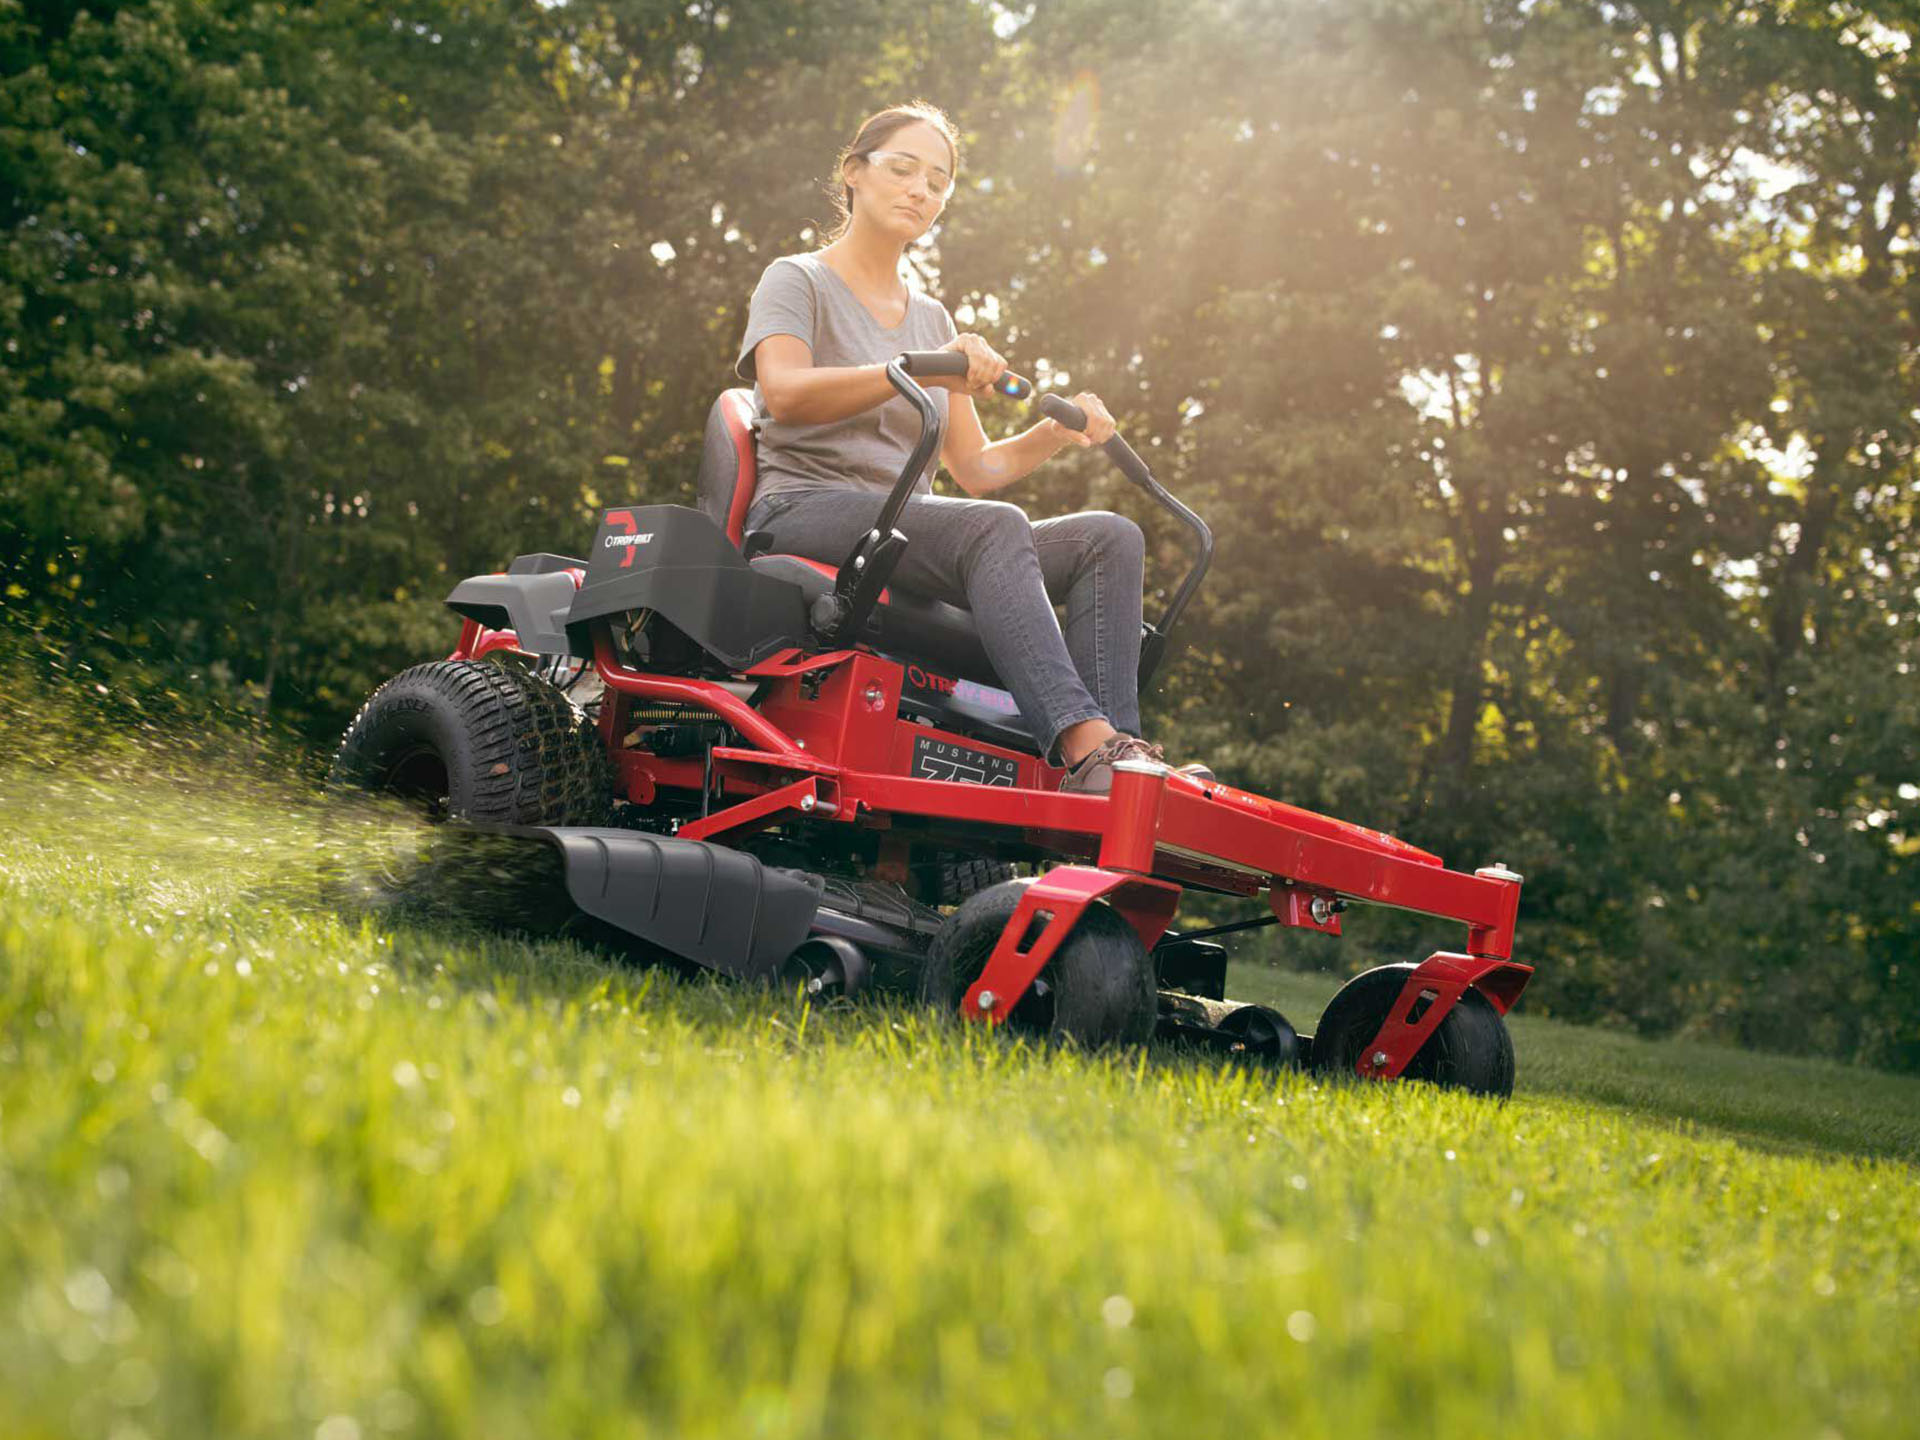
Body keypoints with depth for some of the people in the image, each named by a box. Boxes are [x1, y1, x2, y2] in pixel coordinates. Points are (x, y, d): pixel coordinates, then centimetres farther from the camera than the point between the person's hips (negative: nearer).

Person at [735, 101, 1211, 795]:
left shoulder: (931, 317, 26)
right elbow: (783, 392, -15)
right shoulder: (797, 281, 8)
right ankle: (1085, 742, -51)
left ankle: (1115, 749, -36)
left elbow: (975, 469, 21)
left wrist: (1059, 432, 1)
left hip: (906, 528, 6)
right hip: (803, 514, -6)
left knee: (1111, 537, -17)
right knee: (997, 528, -35)